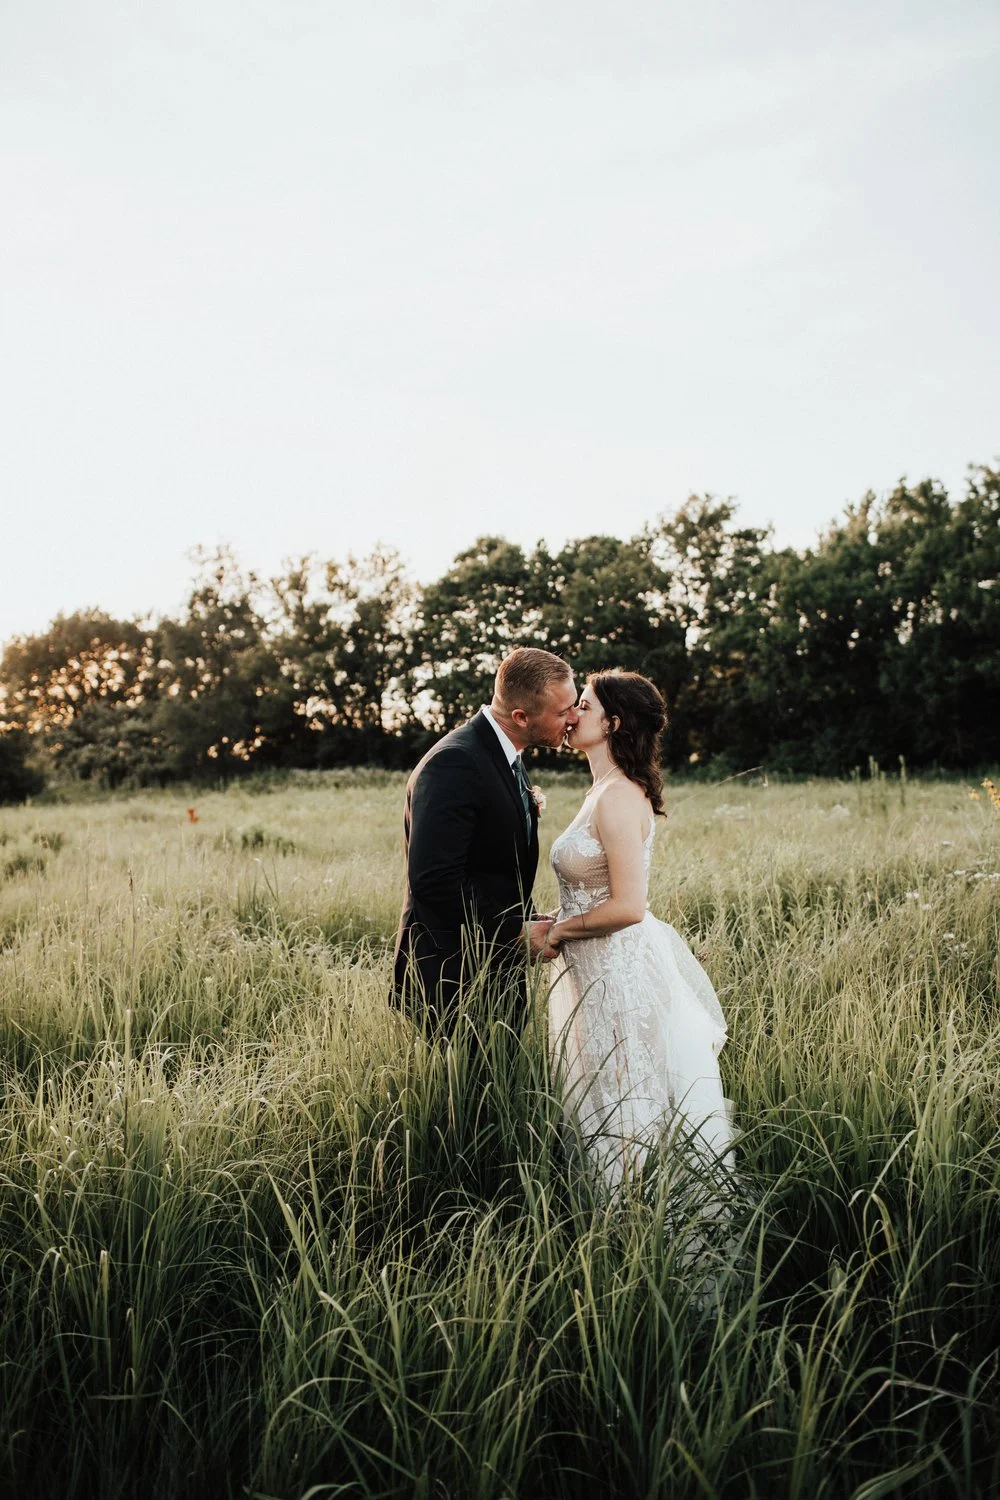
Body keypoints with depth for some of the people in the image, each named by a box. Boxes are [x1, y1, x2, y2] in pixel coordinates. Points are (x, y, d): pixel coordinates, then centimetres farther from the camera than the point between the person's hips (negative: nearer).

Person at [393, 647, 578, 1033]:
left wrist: (533, 922, 3)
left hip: (499, 975, 9)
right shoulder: (455, 763, -20)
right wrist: (519, 933, -18)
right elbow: (434, 881, -26)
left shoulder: (508, 761, 11)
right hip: (453, 981, -9)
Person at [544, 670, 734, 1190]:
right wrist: (559, 927, 6)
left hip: (622, 972, -10)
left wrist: (557, 931, -12)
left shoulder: (619, 797, -20)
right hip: (603, 971, 10)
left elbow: (627, 907, -24)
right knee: (602, 1104, 19)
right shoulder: (604, 792, 11)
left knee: (625, 1119, 4)